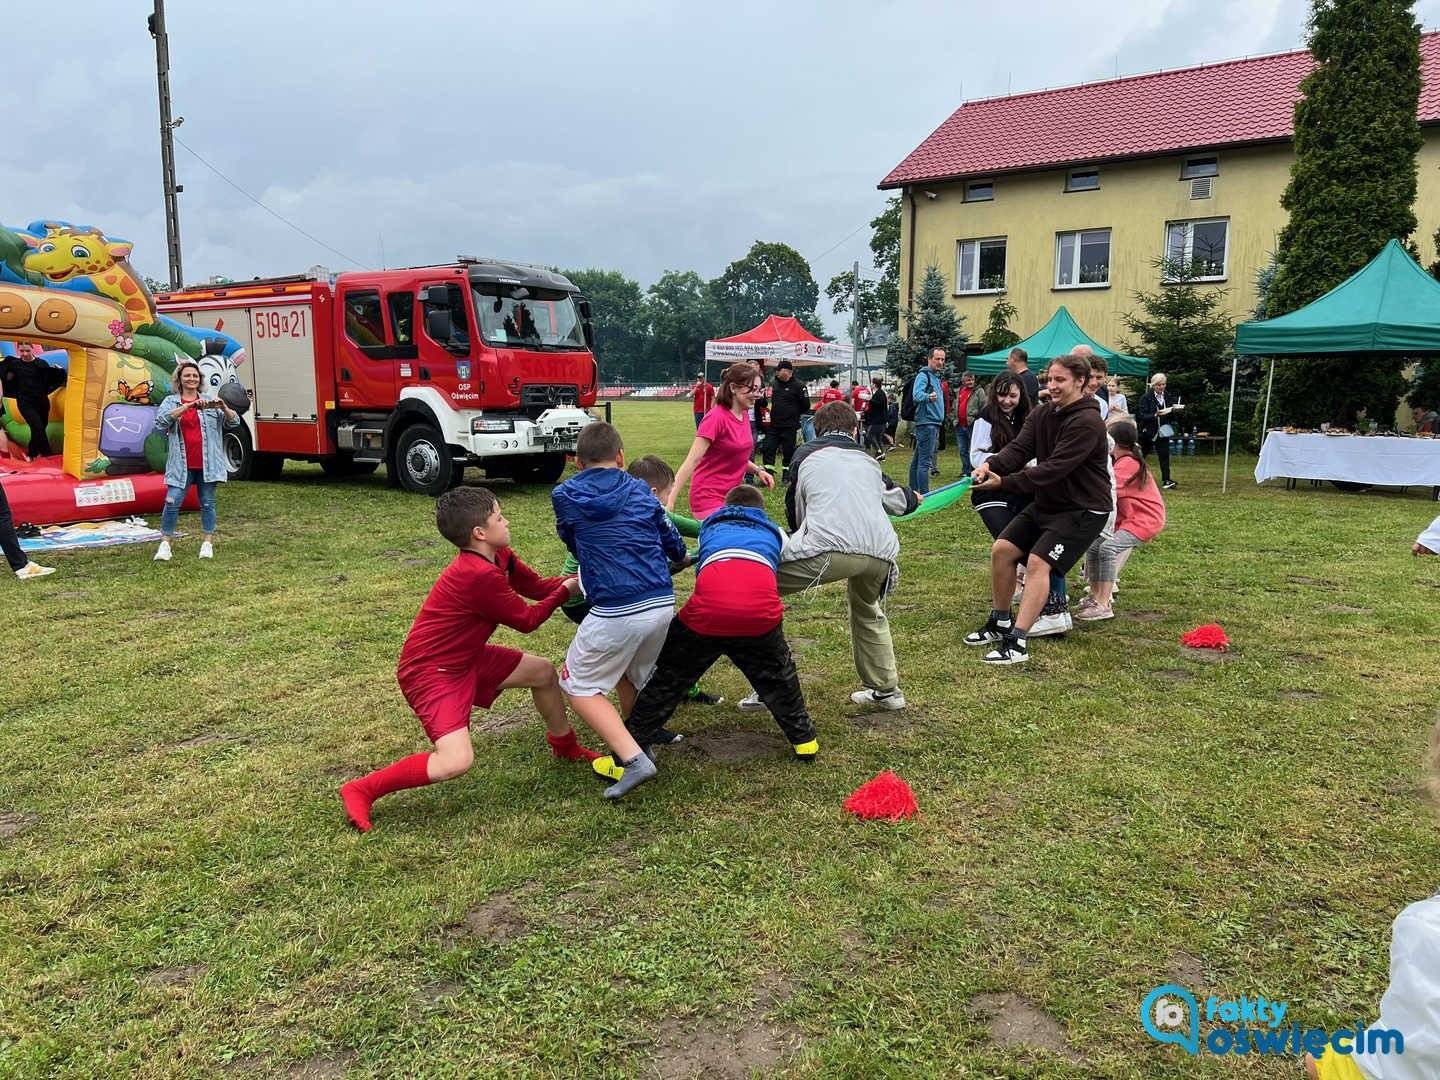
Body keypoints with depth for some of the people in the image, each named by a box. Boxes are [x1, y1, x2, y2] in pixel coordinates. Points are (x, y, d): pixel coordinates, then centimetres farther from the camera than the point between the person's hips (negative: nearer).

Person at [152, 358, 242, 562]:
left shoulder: (209, 402, 10)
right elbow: (161, 421, -13)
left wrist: (223, 407, -18)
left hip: (207, 464, 1)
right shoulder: (171, 401, 6)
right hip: (181, 464, -1)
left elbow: (234, 422, 3)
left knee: (207, 503, 6)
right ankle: (165, 543, 1)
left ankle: (207, 543, 14)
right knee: (172, 502, -7)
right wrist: (187, 406, -22)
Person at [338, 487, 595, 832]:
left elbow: (536, 585, 7)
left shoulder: (499, 558, -1)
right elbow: (527, 620, -17)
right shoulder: (480, 575, -30)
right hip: (430, 672, -10)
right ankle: (360, 791, -4)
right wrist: (566, 590, -5)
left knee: (543, 671, 15)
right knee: (455, 761, -22)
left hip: (465, 657, 10)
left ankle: (566, 748, 39)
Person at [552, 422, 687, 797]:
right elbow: (676, 548, 19)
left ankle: (632, 758, -2)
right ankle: (632, 750, 31)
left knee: (579, 686, 13)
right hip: (663, 604, 5)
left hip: (615, 611, -4)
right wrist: (678, 557, 43)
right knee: (630, 676, 29)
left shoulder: (564, 496, 5)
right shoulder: (642, 491, 11)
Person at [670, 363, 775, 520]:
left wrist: (757, 470, 3)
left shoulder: (742, 416, 7)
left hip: (731, 496, 8)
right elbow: (692, 460, -20)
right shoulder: (716, 417, -16)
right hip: (709, 500, -8)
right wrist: (670, 500, -26)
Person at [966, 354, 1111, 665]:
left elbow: (1054, 469, -28)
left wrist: (1004, 483, -31)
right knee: (1002, 550, 3)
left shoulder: (1087, 422, -22)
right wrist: (991, 466, -30)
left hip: (1083, 509, -8)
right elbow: (1019, 448, -9)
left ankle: (1017, 642, -19)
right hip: (1047, 502, 8)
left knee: (1038, 563, -21)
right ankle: (1000, 623, 19)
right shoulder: (1042, 414, 4)